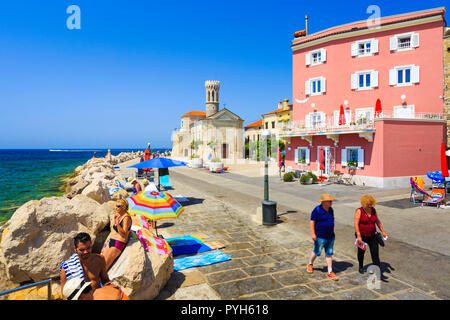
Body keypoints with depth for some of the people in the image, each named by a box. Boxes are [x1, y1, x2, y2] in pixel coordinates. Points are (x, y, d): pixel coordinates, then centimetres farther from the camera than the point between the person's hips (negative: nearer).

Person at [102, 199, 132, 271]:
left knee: (105, 265, -8)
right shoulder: (119, 215, 11)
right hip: (111, 241, 9)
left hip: (119, 243, -9)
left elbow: (123, 234, -21)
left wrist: (117, 223, -32)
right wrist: (115, 219, 6)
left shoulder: (126, 217, -17)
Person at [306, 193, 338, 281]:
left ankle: (330, 272, 16)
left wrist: (332, 233, 20)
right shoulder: (317, 210, -16)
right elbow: (312, 222, -15)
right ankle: (310, 265, 34)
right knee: (317, 252, 9)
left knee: (329, 253, 8)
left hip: (330, 236, 6)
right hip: (320, 237, -6)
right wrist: (313, 234, -20)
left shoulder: (330, 210, 5)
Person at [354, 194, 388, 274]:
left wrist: (383, 231, 11)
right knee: (361, 252, 14)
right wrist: (358, 236, -24)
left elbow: (377, 221, 14)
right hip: (362, 235, -4)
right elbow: (356, 224, -18)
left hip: (372, 235, 4)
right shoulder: (359, 211, -14)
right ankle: (361, 267, 34)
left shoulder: (373, 210, 3)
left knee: (375, 252, -2)